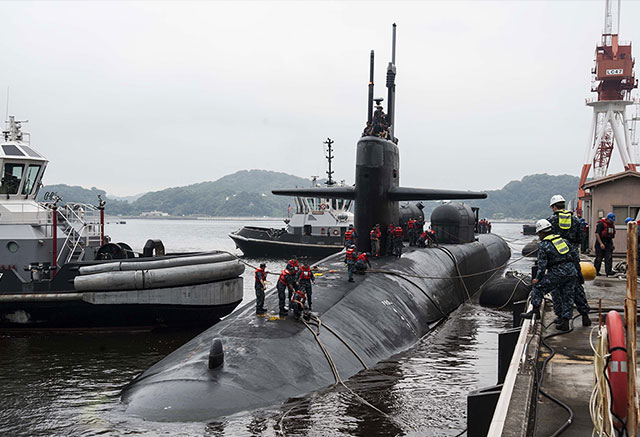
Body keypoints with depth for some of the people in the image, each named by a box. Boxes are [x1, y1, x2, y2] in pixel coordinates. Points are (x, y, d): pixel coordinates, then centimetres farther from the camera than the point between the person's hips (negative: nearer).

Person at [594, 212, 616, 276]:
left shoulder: (612, 225, 12)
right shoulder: (601, 224, -12)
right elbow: (597, 234, -17)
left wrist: (612, 244, 19)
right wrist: (601, 243, -22)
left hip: (608, 244, 6)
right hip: (600, 244, -6)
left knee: (609, 257, -6)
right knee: (599, 258, 2)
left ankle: (608, 271, -8)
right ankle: (596, 271, 14)